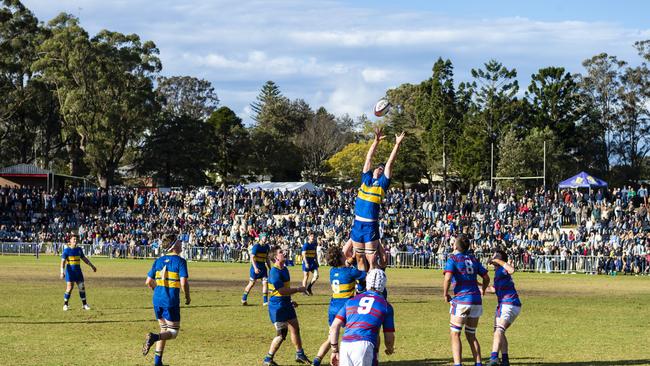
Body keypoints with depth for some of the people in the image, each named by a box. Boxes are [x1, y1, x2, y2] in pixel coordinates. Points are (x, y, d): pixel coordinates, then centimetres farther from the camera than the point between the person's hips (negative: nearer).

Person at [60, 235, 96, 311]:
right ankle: (65, 305, 2)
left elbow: (84, 258, 21)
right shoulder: (66, 250, -7)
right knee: (69, 288, -10)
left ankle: (84, 304, 14)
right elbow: (63, 261, -12)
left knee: (82, 287, 4)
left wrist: (92, 266, 23)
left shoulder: (79, 249, 9)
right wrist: (62, 272, -23)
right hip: (70, 271, -5)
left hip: (78, 271, 5)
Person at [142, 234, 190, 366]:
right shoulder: (180, 261, -7)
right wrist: (187, 297, 2)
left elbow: (148, 282, 9)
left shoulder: (158, 261, 9)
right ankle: (154, 337, -24)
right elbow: (183, 282, -15)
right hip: (171, 301, -6)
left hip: (157, 300, 6)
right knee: (173, 332, 5)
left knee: (164, 330, 20)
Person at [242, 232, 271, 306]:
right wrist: (255, 268, -27)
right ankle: (244, 299, 17)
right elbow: (252, 257, -18)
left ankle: (265, 301, -2)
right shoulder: (256, 246, -13)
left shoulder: (267, 247, 8)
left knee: (265, 282, -5)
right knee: (252, 283, 1)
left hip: (263, 267, 6)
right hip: (255, 267, -6)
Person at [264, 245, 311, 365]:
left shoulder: (284, 269, 10)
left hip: (286, 304, 9)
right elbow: (281, 290, -26)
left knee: (295, 329, 14)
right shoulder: (275, 272, -21)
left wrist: (290, 301, 24)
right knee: (281, 334, -6)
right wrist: (298, 290, -16)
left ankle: (300, 354, 29)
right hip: (277, 306, -9)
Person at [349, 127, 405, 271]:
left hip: (371, 226, -4)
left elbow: (390, 163, 0)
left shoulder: (382, 183, 4)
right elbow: (369, 158, 12)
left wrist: (397, 145, 0)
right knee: (359, 258, 10)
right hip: (357, 223, 4)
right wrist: (376, 140, 8)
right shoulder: (366, 178, 13)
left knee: (371, 259, -3)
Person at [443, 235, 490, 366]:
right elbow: (486, 278, 18)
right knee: (471, 335, 17)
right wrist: (483, 289, 37)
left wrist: (445, 294, -3)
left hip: (461, 300, -6)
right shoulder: (473, 259, 14)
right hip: (476, 301, 6)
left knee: (455, 334, 0)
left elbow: (447, 278, -18)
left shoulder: (453, 258, -4)